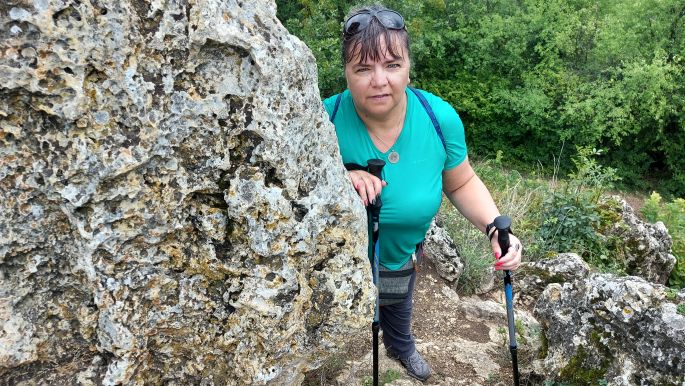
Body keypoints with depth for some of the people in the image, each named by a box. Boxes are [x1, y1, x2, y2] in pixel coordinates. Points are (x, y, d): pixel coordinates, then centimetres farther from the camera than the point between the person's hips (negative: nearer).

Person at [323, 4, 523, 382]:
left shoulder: (440, 118, -26)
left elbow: (461, 182, -9)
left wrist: (496, 227, -25)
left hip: (401, 258, 3)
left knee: (399, 308, 37)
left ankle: (401, 347, 71)